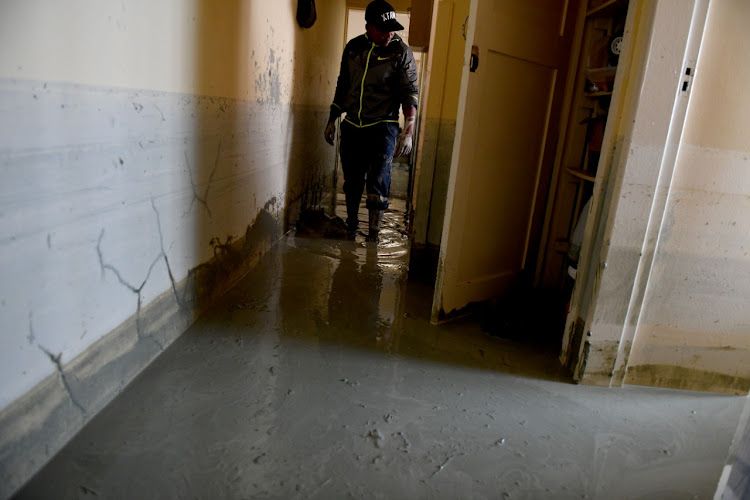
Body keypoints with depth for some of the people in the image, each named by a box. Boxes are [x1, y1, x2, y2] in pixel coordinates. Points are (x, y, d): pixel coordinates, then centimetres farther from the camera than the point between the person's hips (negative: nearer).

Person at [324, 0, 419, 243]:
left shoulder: (401, 52, -4)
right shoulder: (353, 47, 7)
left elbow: (409, 93, -10)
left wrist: (408, 131, -22)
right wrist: (332, 120, 17)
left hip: (382, 127, -4)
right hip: (352, 126, 4)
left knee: (377, 184, -9)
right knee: (352, 181, 10)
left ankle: (373, 235, 2)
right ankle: (351, 227, 29)